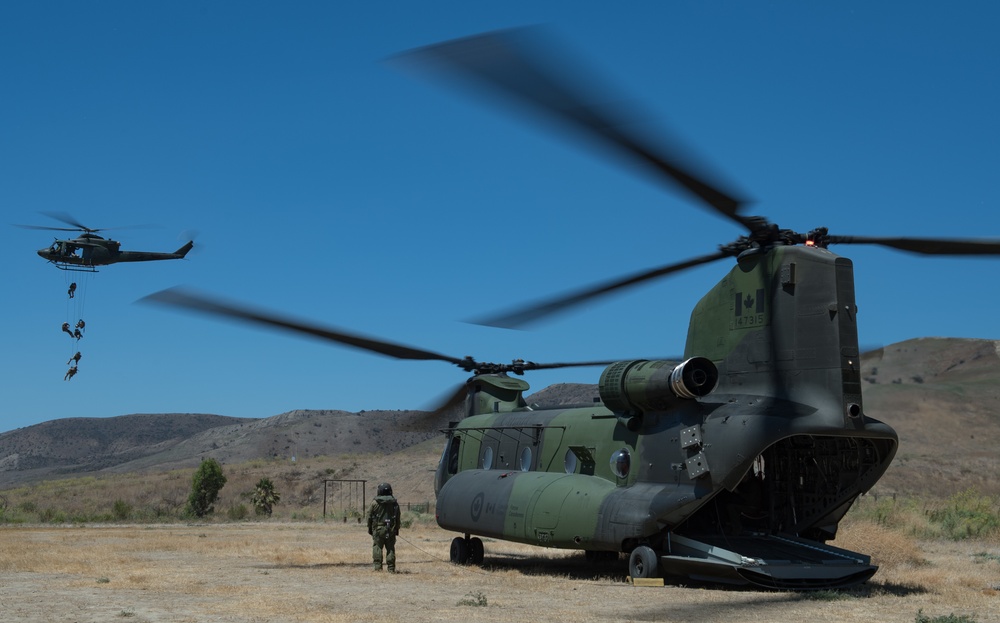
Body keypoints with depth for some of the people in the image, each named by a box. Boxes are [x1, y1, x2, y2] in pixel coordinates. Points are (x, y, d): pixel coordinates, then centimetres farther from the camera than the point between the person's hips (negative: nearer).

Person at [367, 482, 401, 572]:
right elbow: (398, 518, 10)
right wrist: (397, 529, 16)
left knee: (377, 547, 2)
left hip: (378, 528, -2)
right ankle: (391, 568, 3)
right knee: (390, 548, 5)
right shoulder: (395, 503, 6)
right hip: (391, 530, 2)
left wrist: (370, 528, 8)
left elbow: (369, 516, -1)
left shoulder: (375, 502, -3)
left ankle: (378, 566, -6)